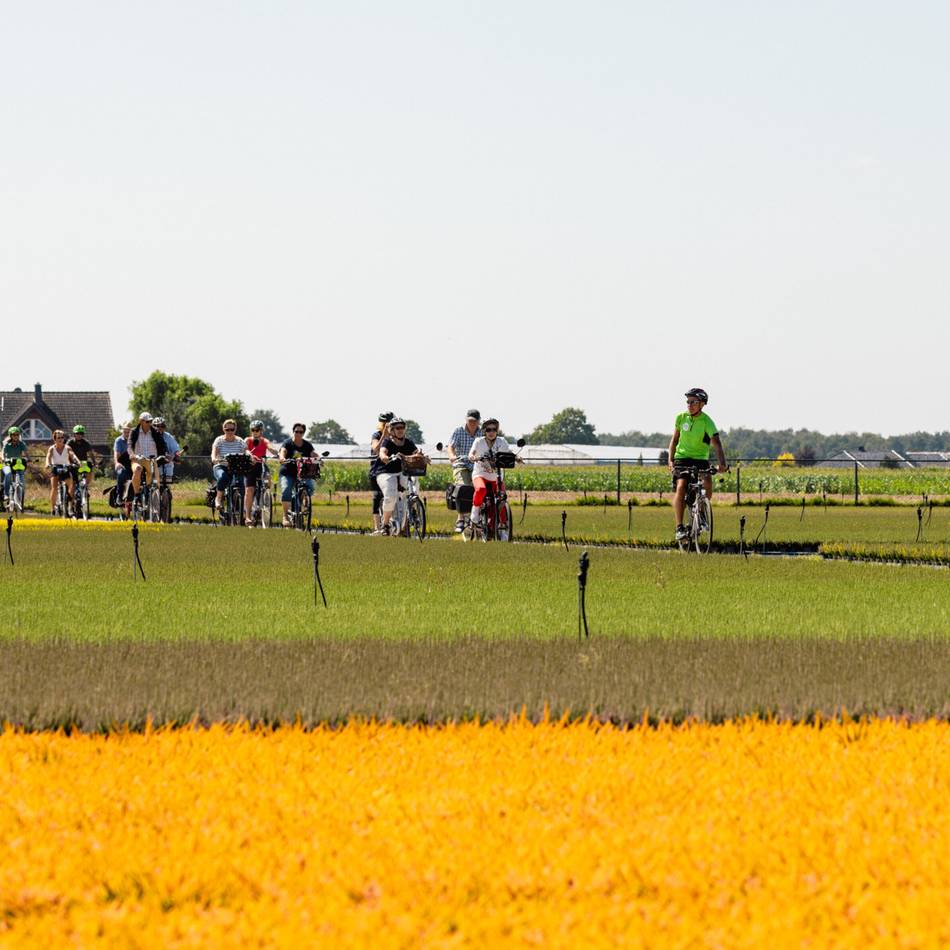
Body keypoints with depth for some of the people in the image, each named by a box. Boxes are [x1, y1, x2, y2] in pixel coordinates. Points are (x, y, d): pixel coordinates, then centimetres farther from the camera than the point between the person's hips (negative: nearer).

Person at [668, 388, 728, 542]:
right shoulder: (681, 418, -1)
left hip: (700, 459, -1)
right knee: (681, 486, -22)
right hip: (682, 458, 1)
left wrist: (722, 462, -40)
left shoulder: (707, 422, -12)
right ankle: (679, 527, -22)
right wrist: (670, 460, -2)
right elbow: (674, 440, 10)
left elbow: (716, 443, -24)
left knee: (707, 483, -26)